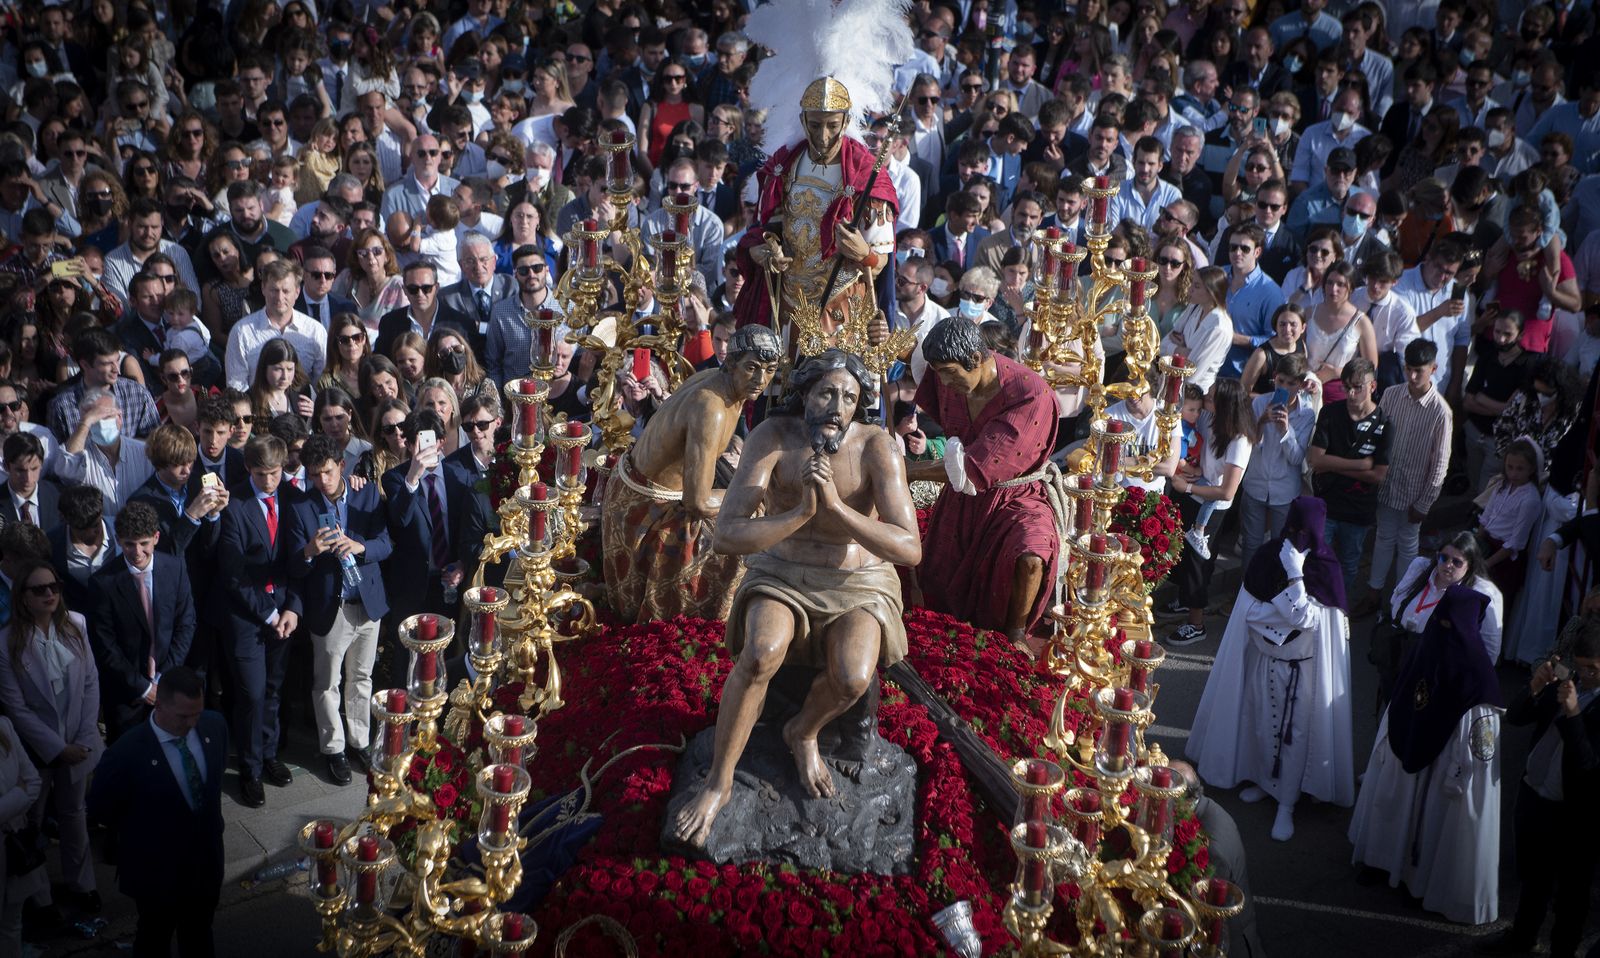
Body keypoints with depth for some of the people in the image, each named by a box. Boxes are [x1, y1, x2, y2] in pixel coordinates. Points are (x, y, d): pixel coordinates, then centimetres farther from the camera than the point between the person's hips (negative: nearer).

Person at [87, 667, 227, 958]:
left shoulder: (214, 726, -15)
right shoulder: (128, 752, -30)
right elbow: (100, 808, -12)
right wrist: (139, 835, -2)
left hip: (206, 858, 4)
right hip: (157, 868, -4)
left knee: (199, 935, 26)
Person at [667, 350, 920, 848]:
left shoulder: (876, 447, -16)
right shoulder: (773, 437, -15)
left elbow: (910, 549, -23)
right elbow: (727, 535, -22)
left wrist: (837, 506, -33)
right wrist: (801, 512, -35)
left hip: (858, 582, 0)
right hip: (782, 575, 0)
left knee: (852, 678, -29)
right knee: (761, 653, -32)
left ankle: (803, 732, 8)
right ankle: (718, 783, -12)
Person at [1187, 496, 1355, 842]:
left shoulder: (1324, 569, -16)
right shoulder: (1269, 555, -8)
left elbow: (1304, 619, -24)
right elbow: (1249, 611, -7)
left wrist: (1295, 573, -27)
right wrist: (1288, 614, -18)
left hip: (1301, 667, -3)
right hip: (1264, 660, 3)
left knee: (1294, 732, 4)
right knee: (1262, 724, 17)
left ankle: (1286, 805, 13)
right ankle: (1265, 780, 38)